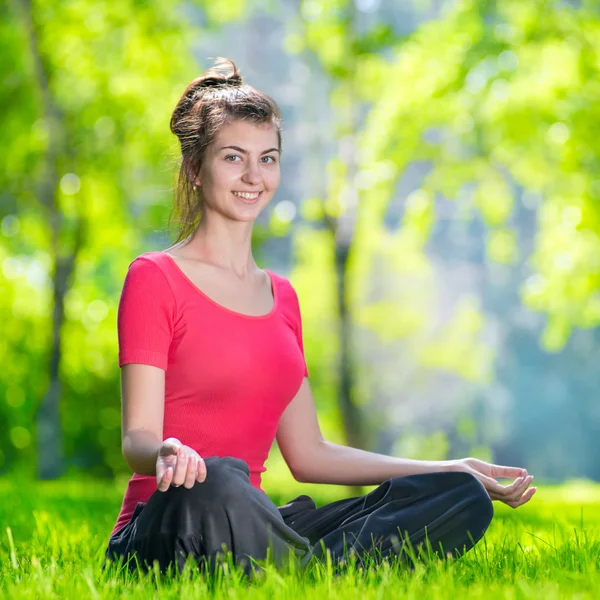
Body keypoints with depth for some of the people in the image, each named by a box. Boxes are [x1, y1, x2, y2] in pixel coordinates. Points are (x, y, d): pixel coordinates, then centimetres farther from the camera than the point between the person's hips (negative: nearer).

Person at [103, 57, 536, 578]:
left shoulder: (281, 296, 18)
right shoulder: (154, 278, -2)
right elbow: (137, 441, -9)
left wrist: (457, 472, 16)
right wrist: (165, 454, -35)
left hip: (252, 527, 7)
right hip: (162, 531, -7)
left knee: (463, 499, -12)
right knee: (219, 480, -42)